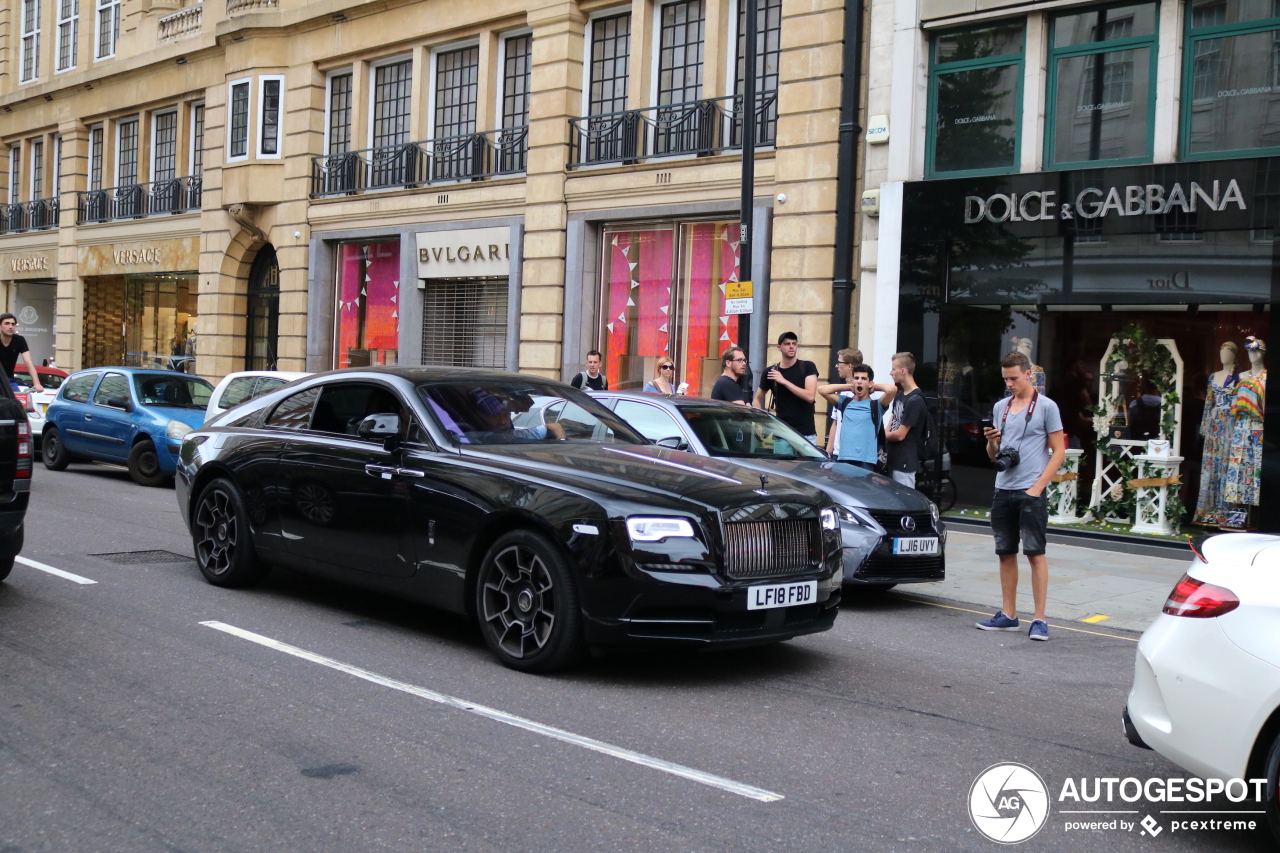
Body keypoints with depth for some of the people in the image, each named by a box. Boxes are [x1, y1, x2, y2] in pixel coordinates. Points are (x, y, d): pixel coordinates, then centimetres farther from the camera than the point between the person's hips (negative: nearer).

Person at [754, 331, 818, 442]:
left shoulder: (807, 367, 0)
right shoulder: (771, 372, 6)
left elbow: (810, 396, -13)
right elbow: (758, 399, 18)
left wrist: (784, 381, -15)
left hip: (806, 435, -2)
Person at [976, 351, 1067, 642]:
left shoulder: (1046, 407, -2)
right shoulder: (1000, 407, 14)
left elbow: (1058, 451, -4)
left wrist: (1038, 486, -12)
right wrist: (991, 441, -4)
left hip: (1031, 492, -6)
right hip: (1003, 490, 6)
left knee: (1035, 552, -5)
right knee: (1006, 552, 9)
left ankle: (1039, 619, -3)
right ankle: (1008, 615, 17)